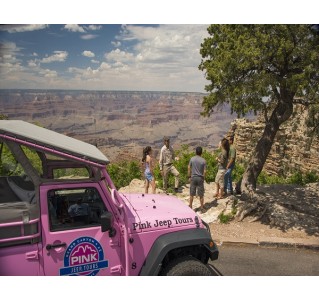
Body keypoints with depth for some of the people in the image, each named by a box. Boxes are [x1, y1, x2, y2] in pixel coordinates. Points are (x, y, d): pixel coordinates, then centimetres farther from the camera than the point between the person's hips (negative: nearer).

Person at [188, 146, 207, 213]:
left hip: (193, 178, 1)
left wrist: (189, 177, 10)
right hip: (200, 178, -1)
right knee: (201, 195, 8)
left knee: (191, 194, 11)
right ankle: (202, 208, 15)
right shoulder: (203, 160, -9)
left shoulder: (192, 159, -4)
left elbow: (189, 168, 0)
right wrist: (203, 178, 7)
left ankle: (190, 207, 19)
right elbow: (204, 171, -7)